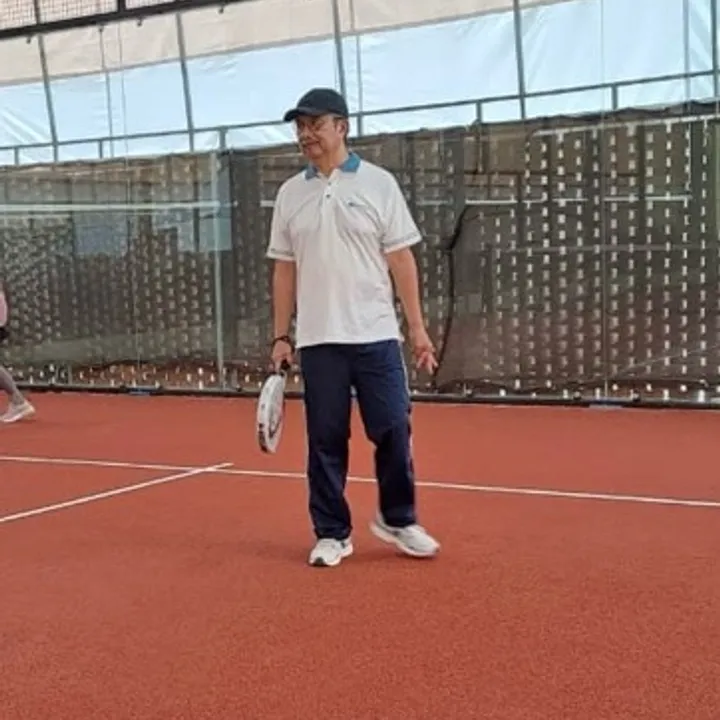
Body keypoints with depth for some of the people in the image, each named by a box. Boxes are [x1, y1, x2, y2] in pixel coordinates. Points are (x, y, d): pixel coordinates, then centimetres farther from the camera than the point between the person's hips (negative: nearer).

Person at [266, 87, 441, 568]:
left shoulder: (378, 183, 1)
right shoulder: (290, 194, 9)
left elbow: (401, 259, 0)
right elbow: (284, 270, 11)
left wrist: (418, 326, -3)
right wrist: (281, 336, 6)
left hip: (376, 335, -2)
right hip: (317, 340, 2)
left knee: (393, 430, -1)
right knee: (325, 438, 4)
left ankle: (398, 520, 19)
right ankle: (332, 534, 15)